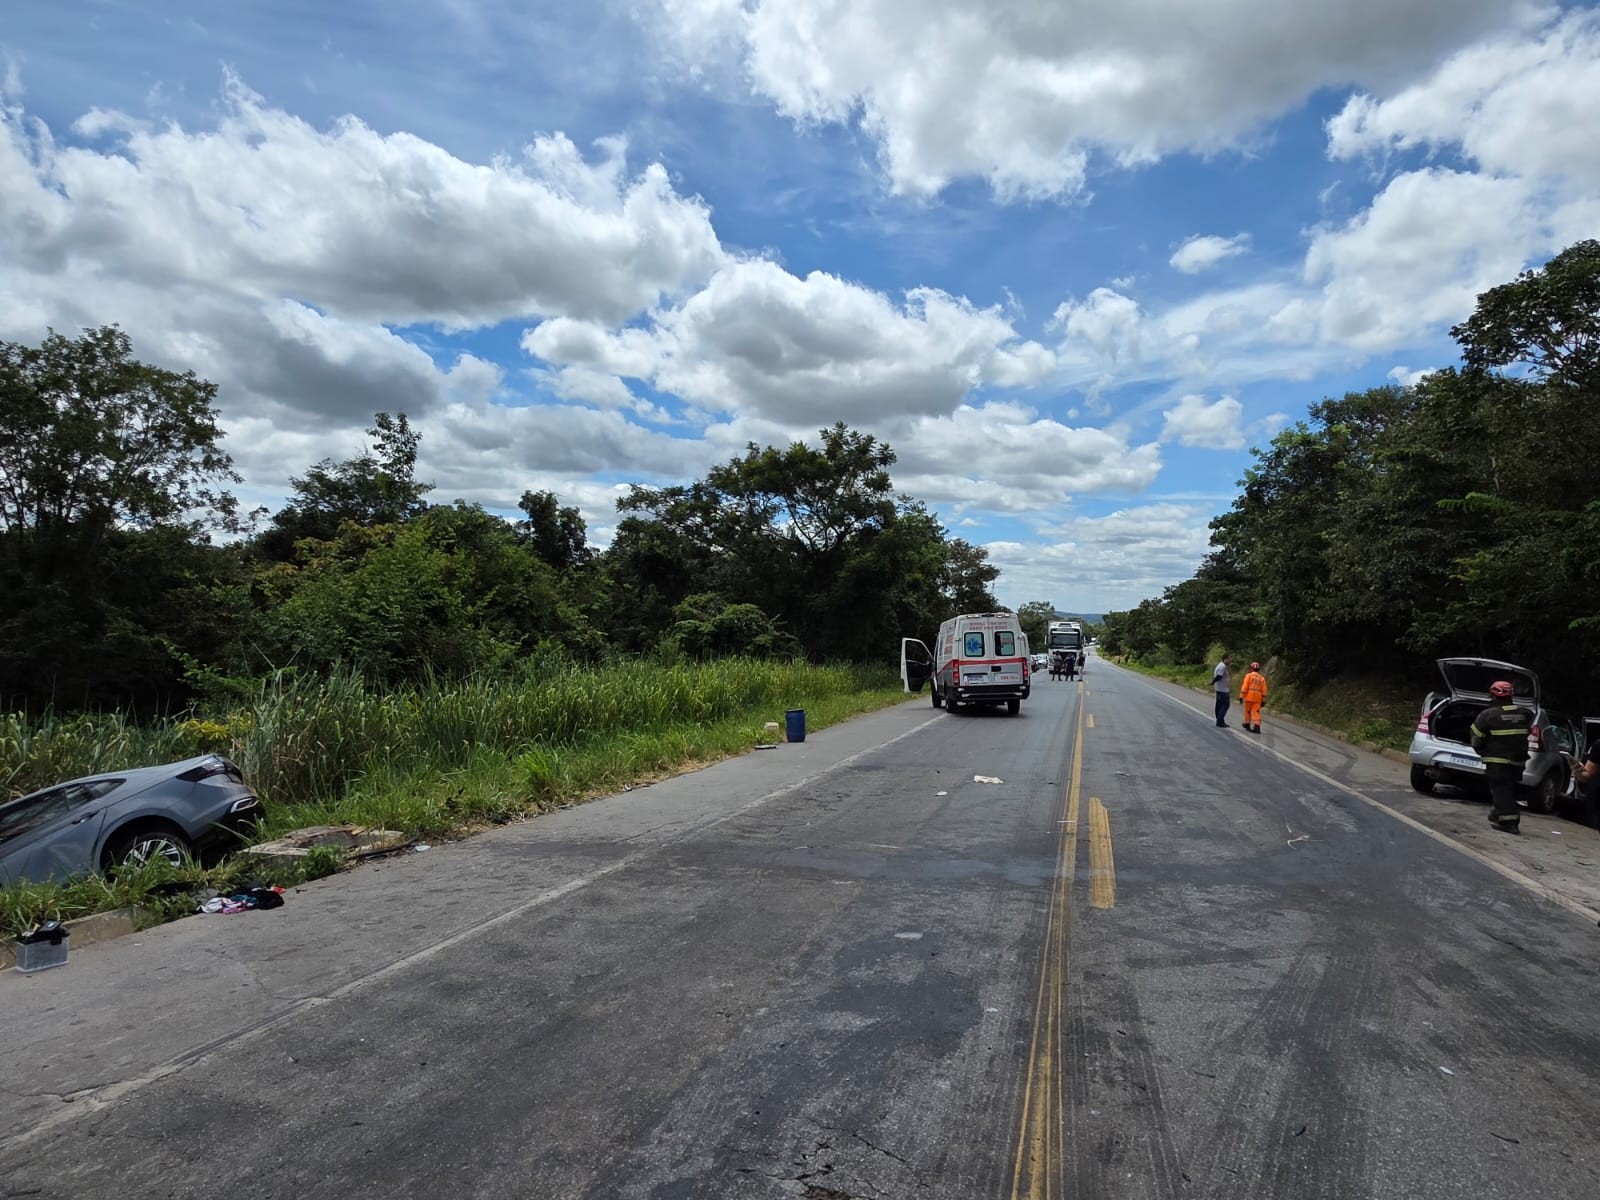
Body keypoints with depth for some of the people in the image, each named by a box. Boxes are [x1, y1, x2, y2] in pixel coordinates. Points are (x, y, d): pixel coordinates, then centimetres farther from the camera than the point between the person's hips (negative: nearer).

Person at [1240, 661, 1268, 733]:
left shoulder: (1249, 676, -1)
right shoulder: (1262, 678, 10)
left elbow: (1245, 687, -9)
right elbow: (1264, 690, 7)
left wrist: (1241, 696, -8)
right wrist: (1263, 700, 11)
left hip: (1249, 697, -3)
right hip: (1258, 698, 3)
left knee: (1248, 711, 12)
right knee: (1256, 712, -1)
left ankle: (1247, 724, 25)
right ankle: (1257, 727, -13)